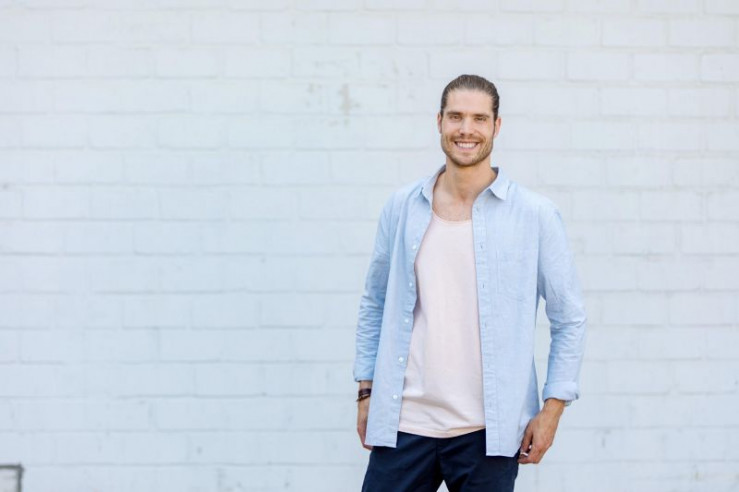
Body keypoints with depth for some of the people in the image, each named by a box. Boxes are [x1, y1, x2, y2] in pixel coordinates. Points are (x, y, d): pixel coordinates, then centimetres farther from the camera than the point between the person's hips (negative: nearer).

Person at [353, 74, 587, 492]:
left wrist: (553, 408, -2)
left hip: (487, 429, -2)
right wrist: (367, 392, 10)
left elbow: (570, 319, 3)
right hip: (403, 422, 2)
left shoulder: (535, 215, -1)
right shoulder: (402, 208, 7)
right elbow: (374, 304, 15)